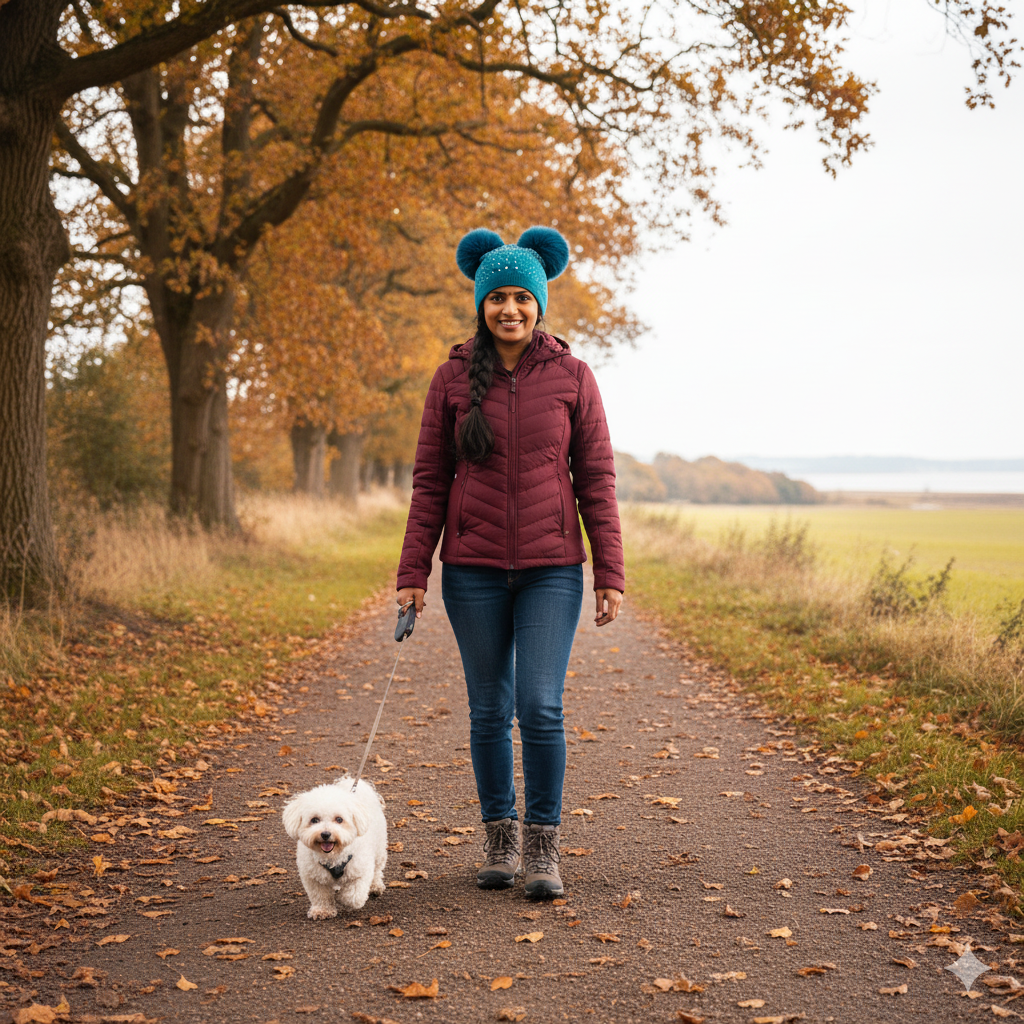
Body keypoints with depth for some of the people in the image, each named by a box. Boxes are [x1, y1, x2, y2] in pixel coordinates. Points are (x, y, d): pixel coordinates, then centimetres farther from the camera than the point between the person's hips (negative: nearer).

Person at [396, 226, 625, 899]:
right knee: (489, 711, 8)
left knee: (541, 708, -9)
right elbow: (430, 481, 4)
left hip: (551, 568, -1)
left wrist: (611, 574, -3)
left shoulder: (571, 376, 1)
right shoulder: (454, 379, 3)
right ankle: (501, 840, 24)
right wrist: (413, 573, -1)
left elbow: (596, 477, 1)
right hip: (474, 570, 1)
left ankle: (544, 848, 6)